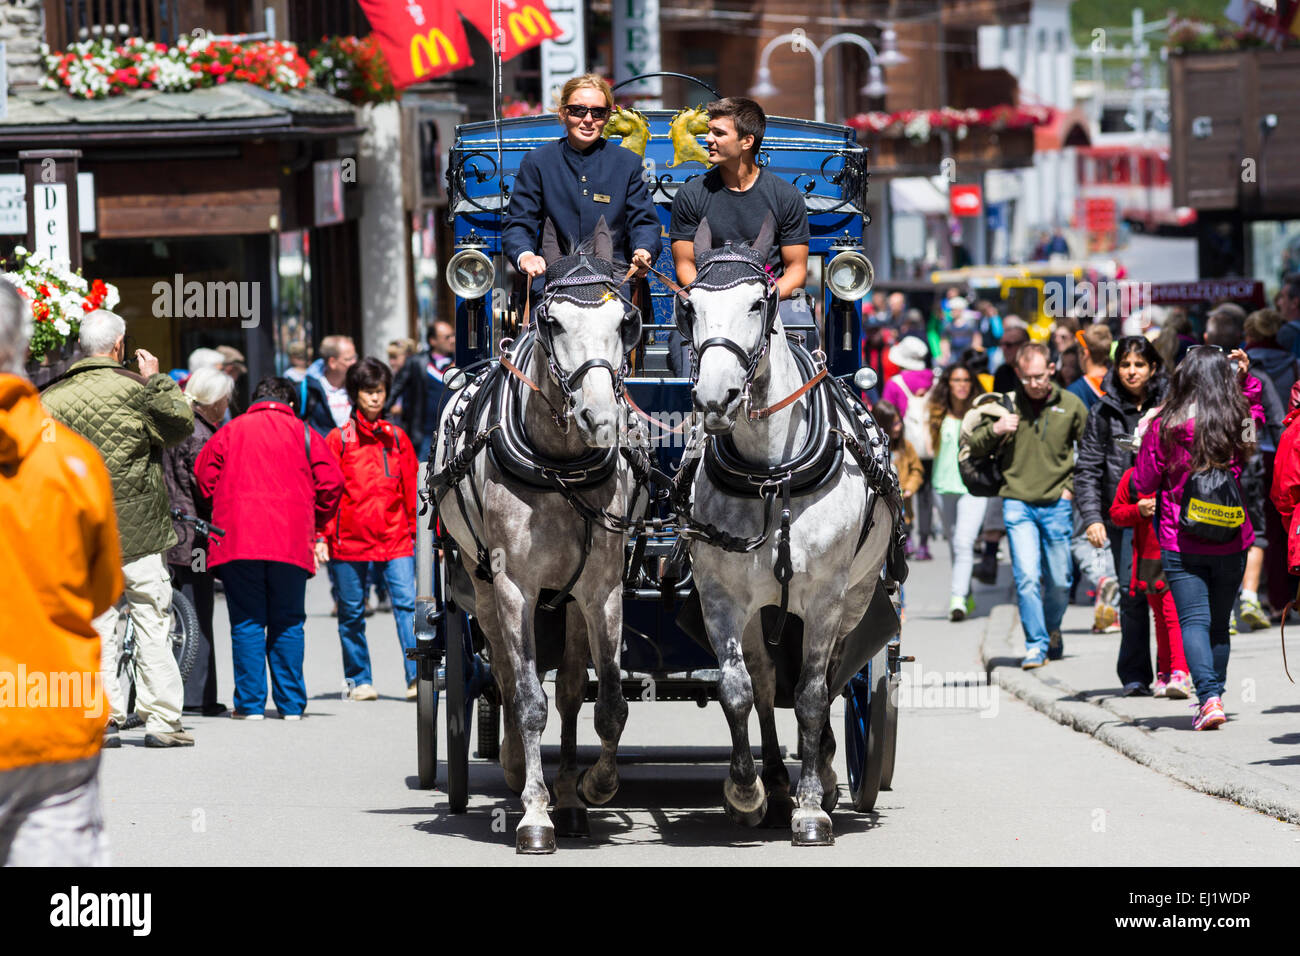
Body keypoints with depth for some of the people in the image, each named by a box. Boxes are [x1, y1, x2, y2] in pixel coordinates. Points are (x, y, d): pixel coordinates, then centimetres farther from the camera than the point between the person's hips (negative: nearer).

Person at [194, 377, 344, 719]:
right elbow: (331, 482, 4)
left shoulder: (231, 431, 11)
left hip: (237, 538, 0)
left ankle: (250, 703, -1)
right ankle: (290, 703, 5)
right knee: (287, 622, 7)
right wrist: (315, 522, 19)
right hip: (291, 541, 0)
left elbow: (204, 475, 10)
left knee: (246, 622, 2)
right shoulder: (303, 433, 10)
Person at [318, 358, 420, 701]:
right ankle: (359, 680, 19)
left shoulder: (396, 438, 11)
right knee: (352, 611, 6)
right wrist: (322, 537, -4)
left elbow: (411, 489, 14)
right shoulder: (339, 439, 4)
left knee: (406, 602, -15)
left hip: (394, 539, 1)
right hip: (350, 541, -1)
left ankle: (416, 677, -19)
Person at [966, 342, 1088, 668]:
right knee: (1027, 577, -13)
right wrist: (993, 430, -12)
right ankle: (1036, 645, -7)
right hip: (1018, 503, -1)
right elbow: (973, 449, 7)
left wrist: (1074, 485, 4)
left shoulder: (1071, 406, 3)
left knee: (1059, 581, 7)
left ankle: (1052, 630, 33)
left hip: (1057, 504, 1)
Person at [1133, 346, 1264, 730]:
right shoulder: (1239, 425, -3)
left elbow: (1143, 483, 1)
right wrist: (1247, 379, 16)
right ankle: (1213, 695, 20)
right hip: (1231, 541, 3)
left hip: (1181, 544, -2)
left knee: (1193, 621, -5)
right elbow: (1258, 412, 24)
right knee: (1219, 624, 15)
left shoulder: (1164, 427, -10)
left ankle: (1210, 697, -22)